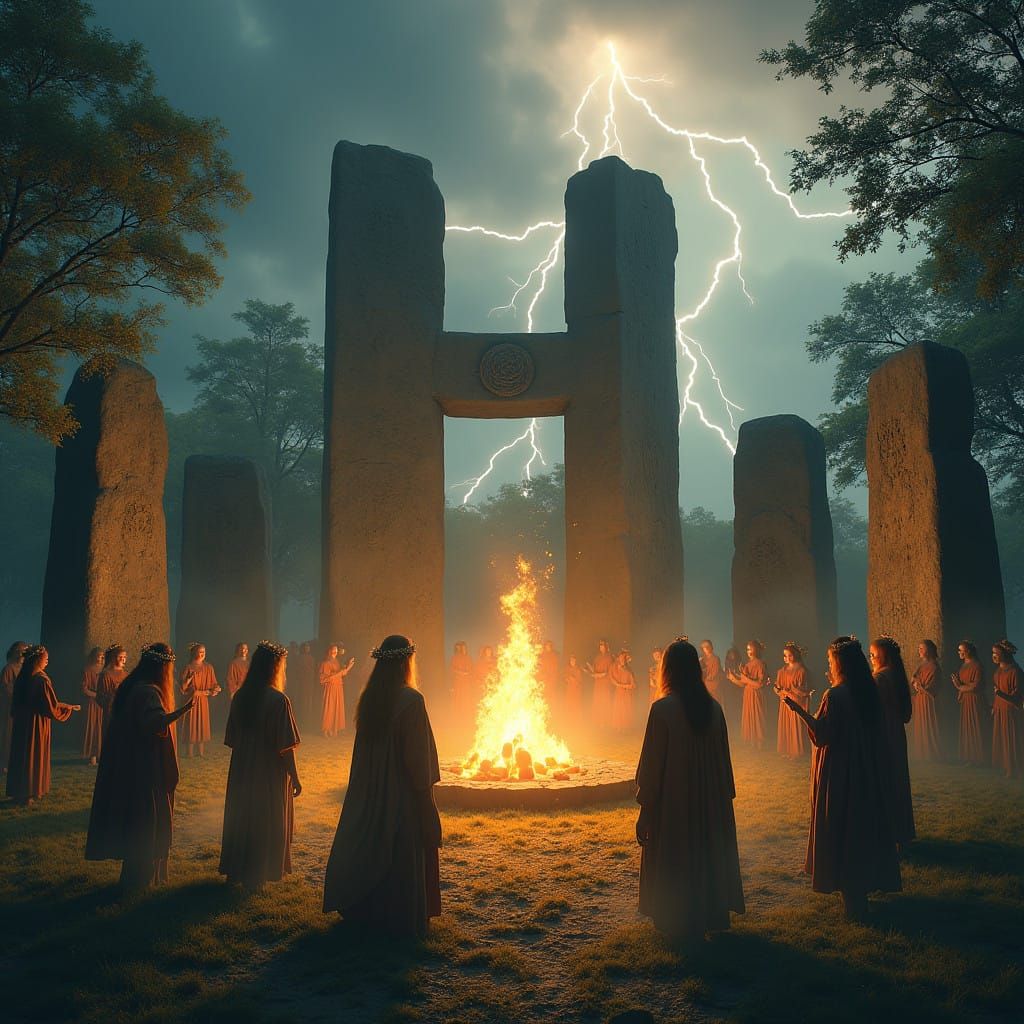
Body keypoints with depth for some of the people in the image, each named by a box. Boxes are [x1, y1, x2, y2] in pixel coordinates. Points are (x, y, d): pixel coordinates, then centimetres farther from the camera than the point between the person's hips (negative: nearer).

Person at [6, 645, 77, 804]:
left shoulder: (21, 677, 2)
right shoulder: (42, 679, -18)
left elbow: (15, 701, 12)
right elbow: (52, 705, -15)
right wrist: (71, 707, -2)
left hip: (21, 723, 6)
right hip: (37, 723, -6)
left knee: (21, 755, 13)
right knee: (35, 756, 5)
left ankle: (18, 791, 20)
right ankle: (29, 792, 10)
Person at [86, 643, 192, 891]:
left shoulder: (130, 687, 6)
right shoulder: (148, 692, -23)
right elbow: (154, 721, -42)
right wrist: (181, 711, -58)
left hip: (127, 766, 10)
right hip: (145, 769, -10)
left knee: (133, 819, 19)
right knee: (147, 821, 4)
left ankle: (137, 875, 31)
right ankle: (140, 877, 14)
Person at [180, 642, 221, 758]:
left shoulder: (208, 667, 7)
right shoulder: (188, 667, -4)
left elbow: (213, 684, 9)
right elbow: (183, 686, -8)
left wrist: (216, 689, -10)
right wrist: (190, 677, -22)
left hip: (204, 701, 3)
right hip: (191, 700, -3)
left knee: (203, 723, 5)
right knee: (192, 724, -1)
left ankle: (202, 752, 11)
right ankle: (190, 752, 5)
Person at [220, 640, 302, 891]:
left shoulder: (240, 697, -5)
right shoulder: (278, 700, -21)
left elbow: (232, 739, 5)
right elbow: (286, 747, -19)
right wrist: (295, 777, -10)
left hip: (241, 772, 5)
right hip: (270, 774, -5)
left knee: (240, 817, 20)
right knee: (266, 823, 12)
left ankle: (235, 871, 33)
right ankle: (255, 877, 20)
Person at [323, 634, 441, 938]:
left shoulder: (369, 698, 0)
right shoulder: (411, 700, -20)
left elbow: (366, 746, 8)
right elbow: (418, 754, -19)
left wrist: (373, 784, 17)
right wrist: (424, 793, -10)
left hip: (370, 792, 7)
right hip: (403, 792, -7)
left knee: (371, 847, 19)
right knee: (403, 854, 7)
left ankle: (367, 910, 33)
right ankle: (404, 916, 19)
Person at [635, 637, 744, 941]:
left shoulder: (663, 708, -20)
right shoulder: (714, 707, -5)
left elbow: (652, 762, -16)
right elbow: (723, 759, 4)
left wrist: (645, 806, -8)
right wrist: (724, 795, 14)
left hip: (672, 801, -4)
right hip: (709, 799, 5)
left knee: (673, 859, 12)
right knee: (708, 852, 20)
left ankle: (677, 922, 23)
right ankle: (711, 914, 33)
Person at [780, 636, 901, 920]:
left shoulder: (834, 696, -21)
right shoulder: (869, 692, 1)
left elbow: (822, 734, -22)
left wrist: (798, 709, -27)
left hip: (838, 773, -7)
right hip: (867, 772, 7)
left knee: (840, 826, 4)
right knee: (863, 823, 18)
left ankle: (852, 895, 11)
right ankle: (867, 881, 31)